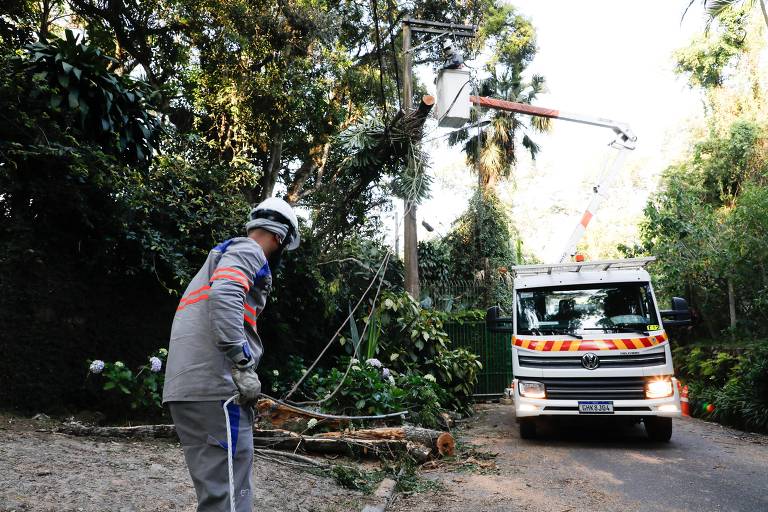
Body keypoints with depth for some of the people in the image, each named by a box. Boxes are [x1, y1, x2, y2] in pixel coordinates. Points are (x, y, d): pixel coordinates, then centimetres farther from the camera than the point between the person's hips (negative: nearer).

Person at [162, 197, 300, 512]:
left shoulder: (223, 254, 30)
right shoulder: (249, 251, -1)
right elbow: (224, 296, -22)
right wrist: (243, 367, -23)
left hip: (184, 387, 10)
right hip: (215, 386, -10)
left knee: (214, 487, 13)